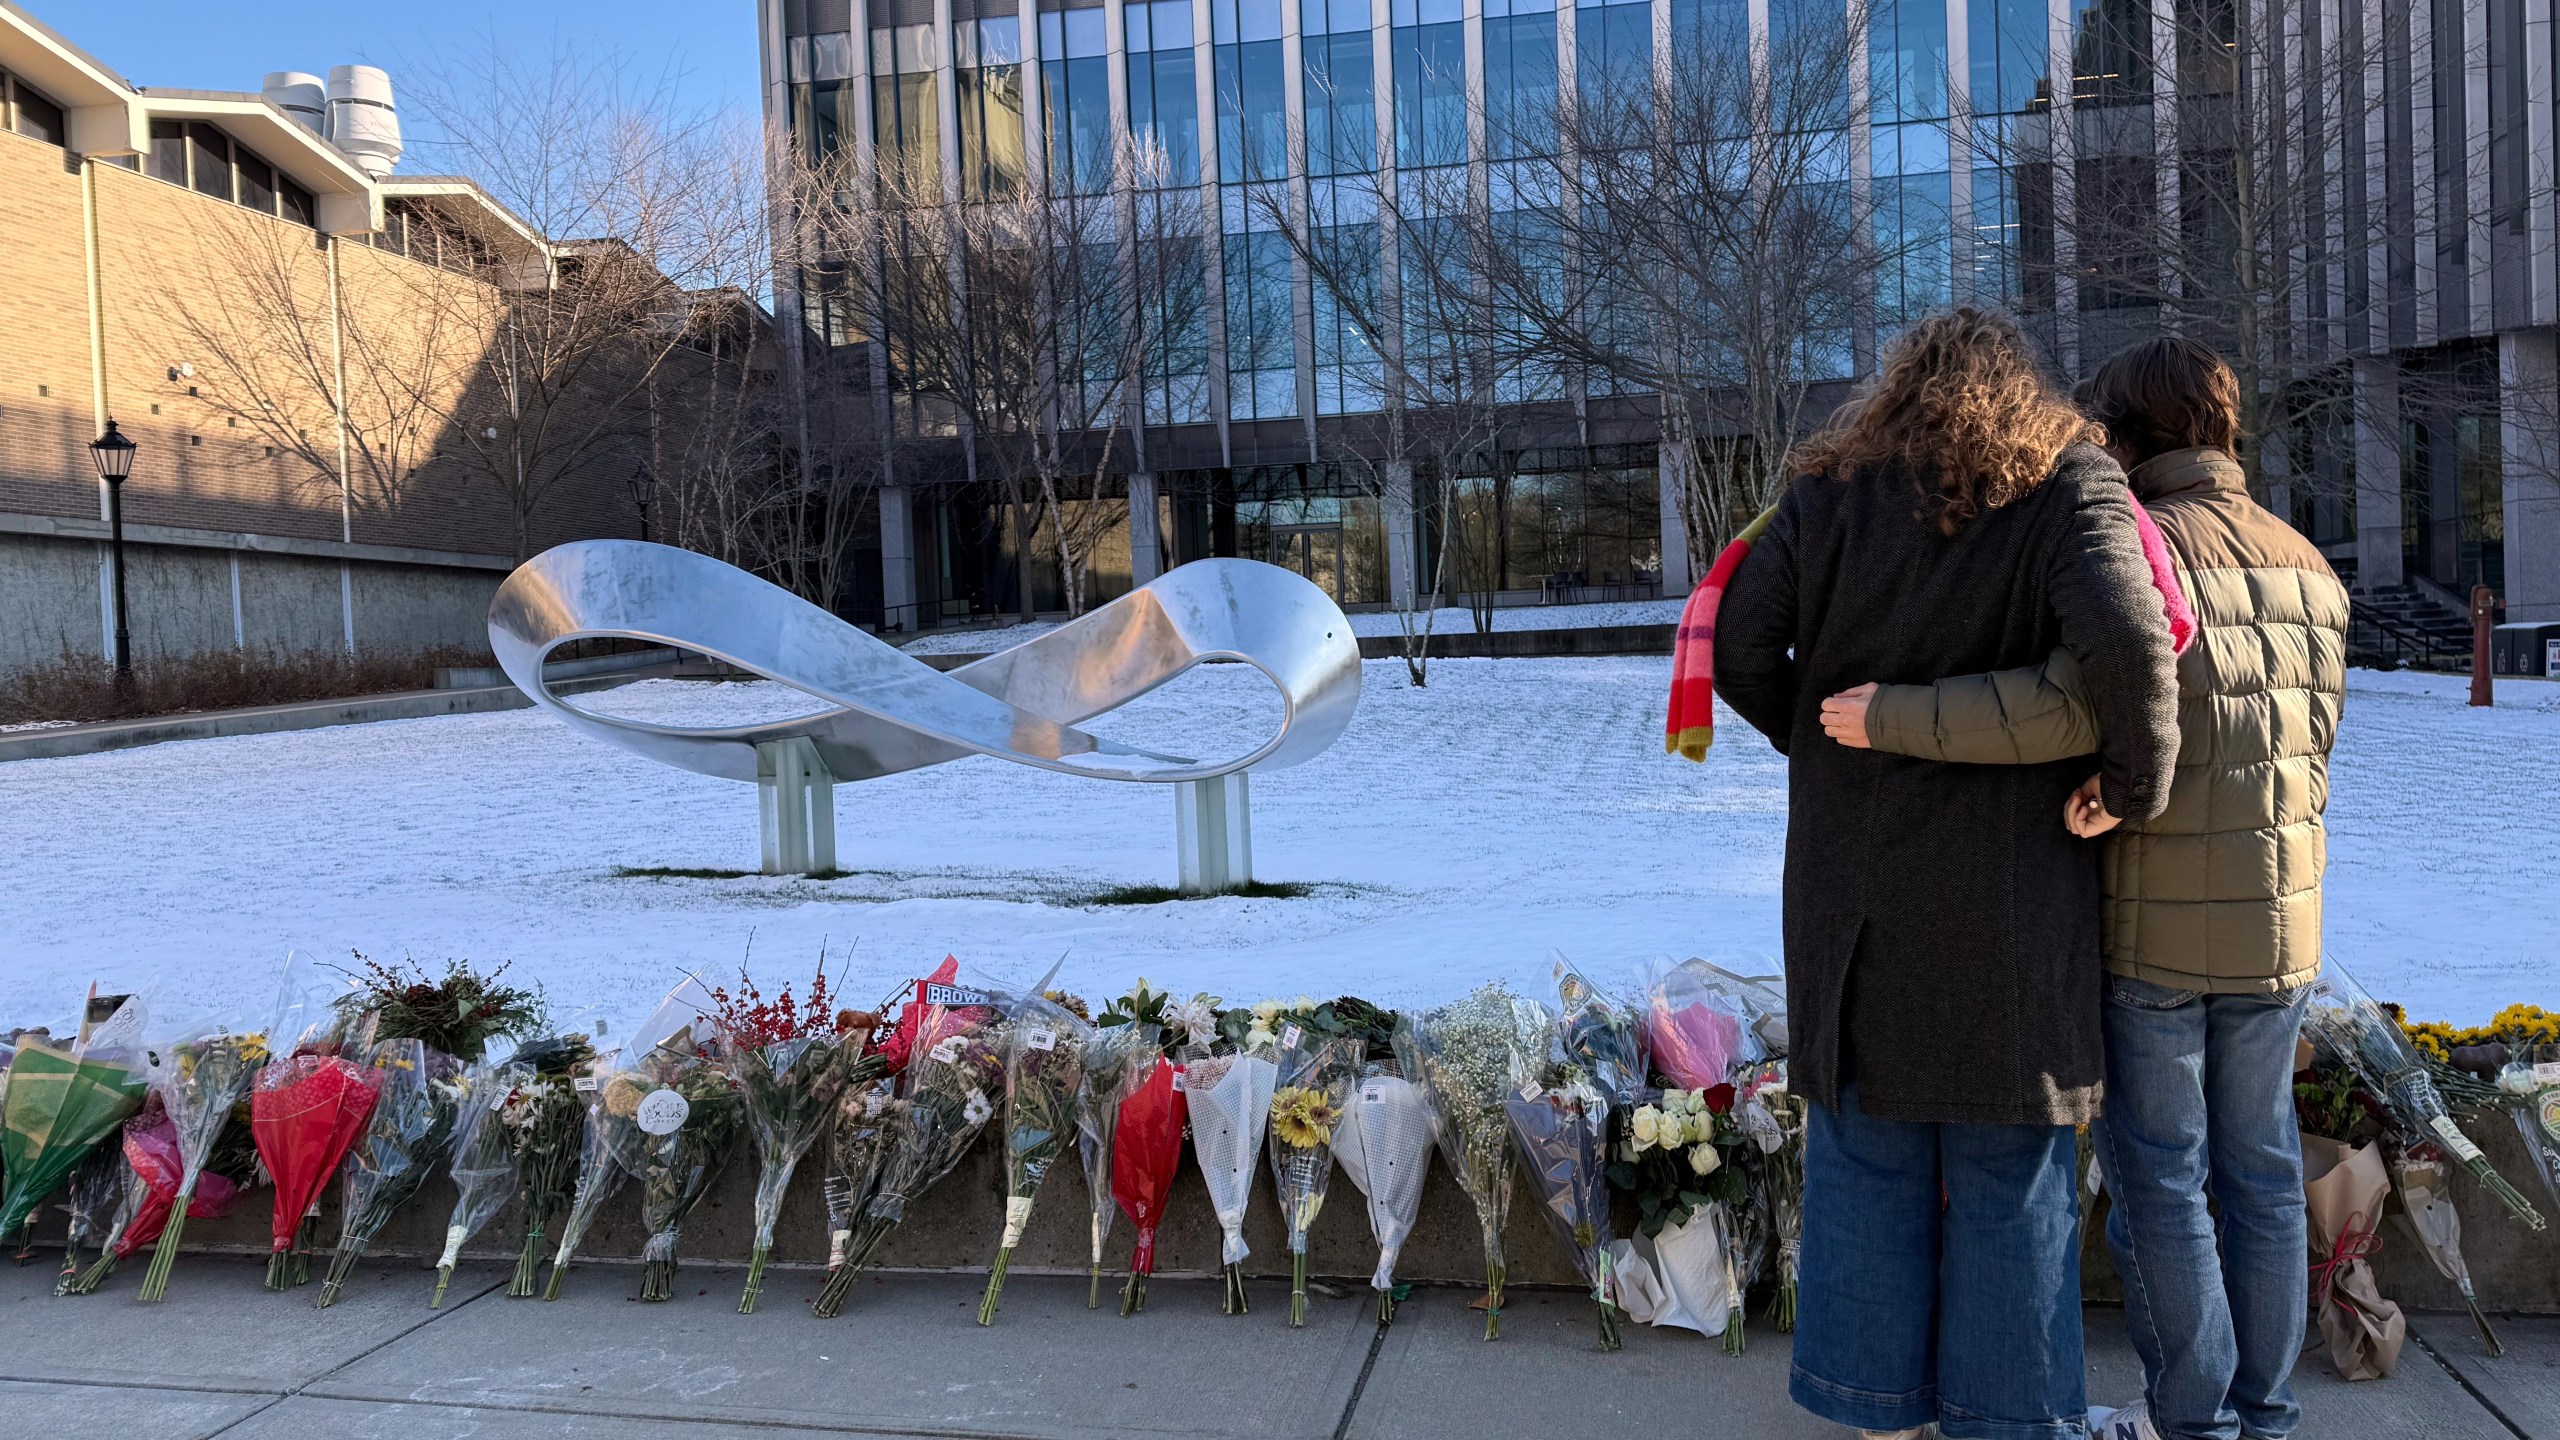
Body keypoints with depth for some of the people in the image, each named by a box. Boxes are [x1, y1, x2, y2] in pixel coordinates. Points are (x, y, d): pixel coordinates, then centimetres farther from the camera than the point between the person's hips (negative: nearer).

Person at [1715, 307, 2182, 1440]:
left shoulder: (1827, 498, 3)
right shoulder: (2068, 488, -4)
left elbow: (1740, 651, -4)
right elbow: (2126, 638, -22)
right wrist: (2139, 780, -8)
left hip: (1853, 884, 2)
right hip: (2009, 891, -2)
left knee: (1868, 1148, 13)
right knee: (2010, 1163, 11)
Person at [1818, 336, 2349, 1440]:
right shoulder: (2307, 566, 10)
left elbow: (2078, 702, -30)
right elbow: (2303, 738, 3)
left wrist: (1891, 717, -26)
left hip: (2149, 927, -6)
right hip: (2279, 927, 7)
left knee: (2157, 1174, 6)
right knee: (2260, 1172, 15)